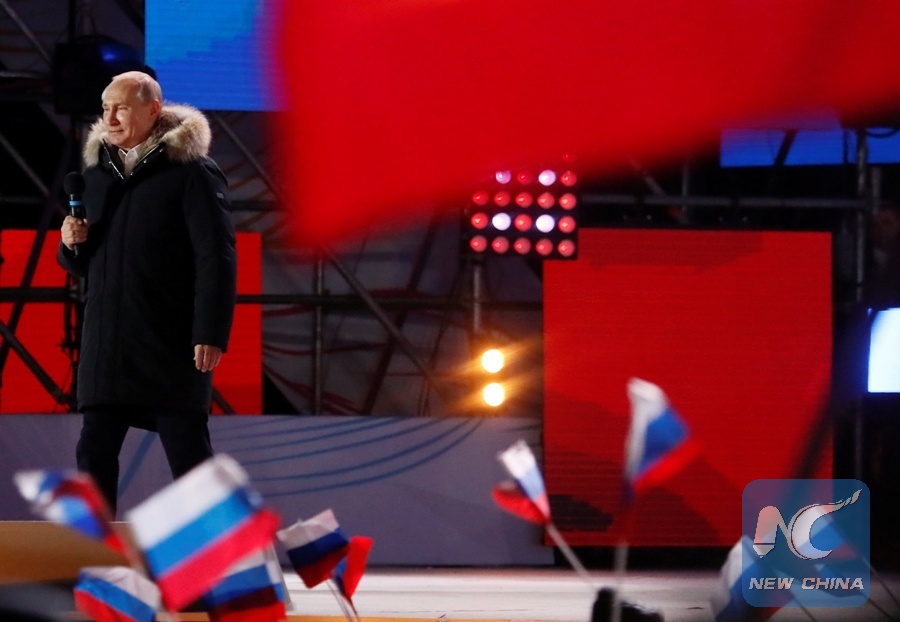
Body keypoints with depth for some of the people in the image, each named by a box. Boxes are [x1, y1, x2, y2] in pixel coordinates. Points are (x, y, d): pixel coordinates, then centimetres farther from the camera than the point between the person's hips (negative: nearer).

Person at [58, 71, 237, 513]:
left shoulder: (191, 173, -6)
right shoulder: (97, 173, 14)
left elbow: (216, 258, -11)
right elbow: (81, 264, 22)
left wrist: (210, 335, -17)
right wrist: (71, 245, -2)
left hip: (172, 343, -6)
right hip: (106, 341, 6)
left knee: (188, 452, 0)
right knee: (94, 452, 3)